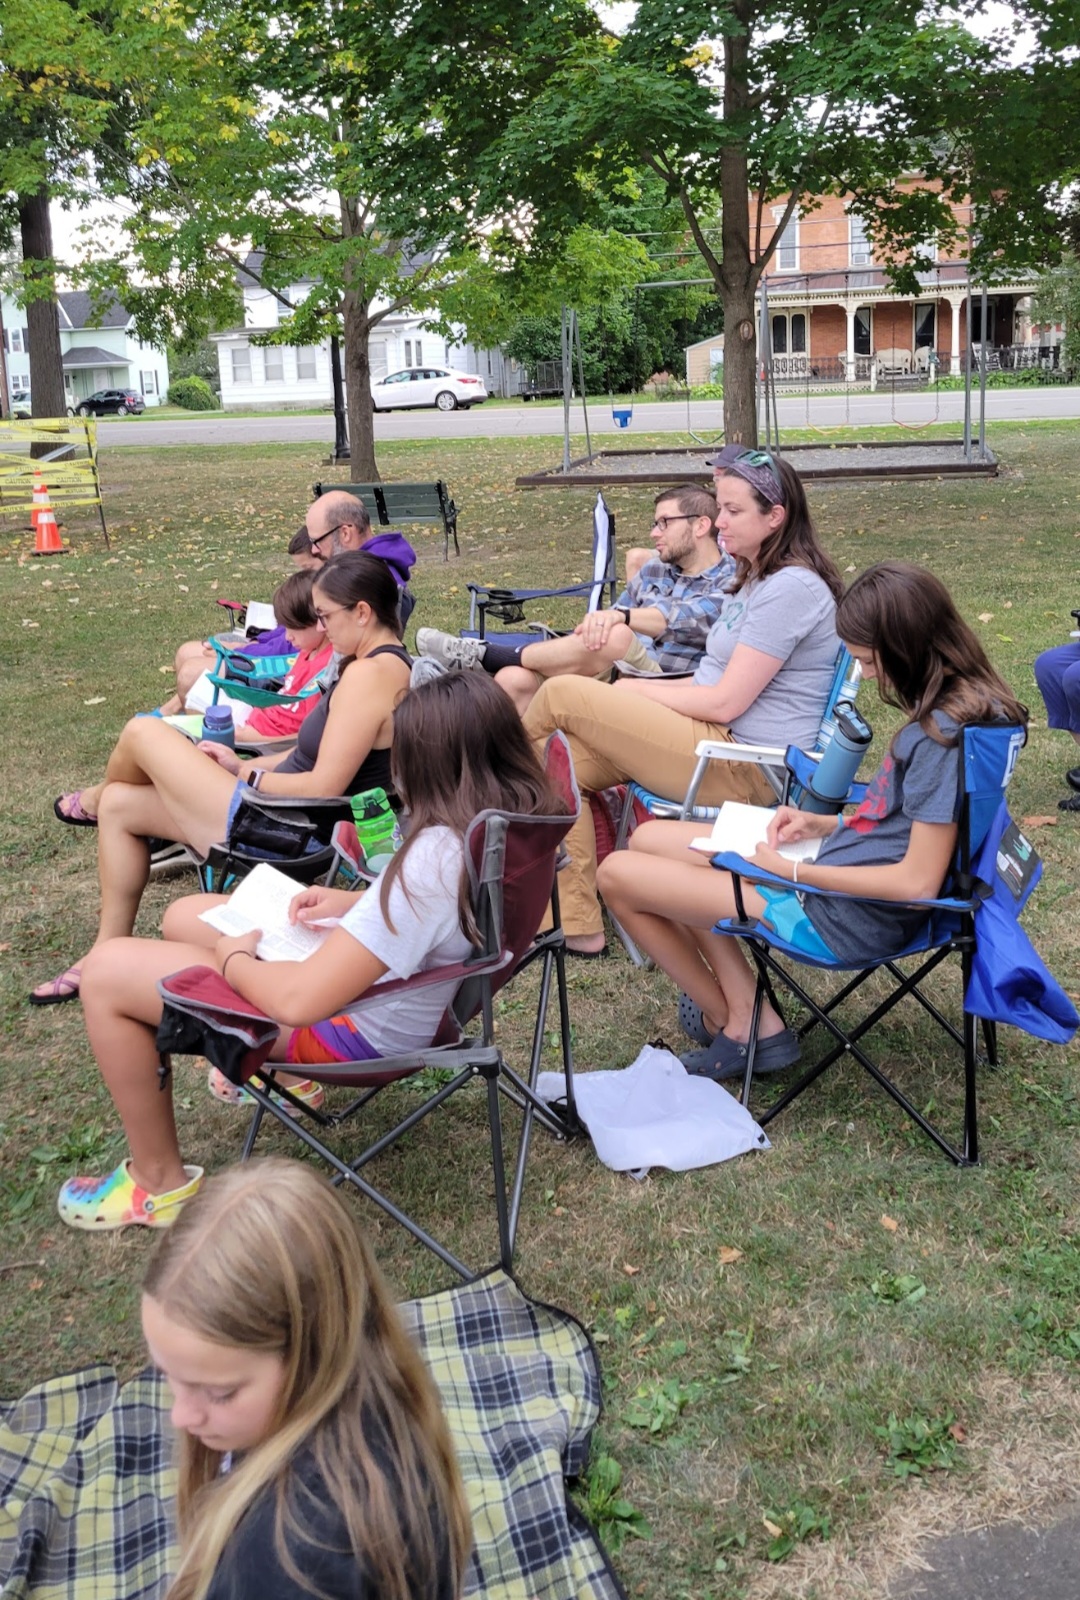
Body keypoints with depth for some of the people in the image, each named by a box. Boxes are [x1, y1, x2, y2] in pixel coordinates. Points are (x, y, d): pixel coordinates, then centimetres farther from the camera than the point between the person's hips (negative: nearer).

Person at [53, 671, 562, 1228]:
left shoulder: (437, 857, -36)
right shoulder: (519, 821, -9)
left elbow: (298, 999, -33)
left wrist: (234, 961, -12)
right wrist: (354, 902, 2)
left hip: (361, 1030, -9)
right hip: (406, 989, 9)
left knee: (106, 971, -4)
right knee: (185, 916, 19)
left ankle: (159, 1182, 10)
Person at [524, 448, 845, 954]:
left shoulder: (791, 588, -16)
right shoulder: (757, 578, 16)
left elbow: (725, 702, -18)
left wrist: (636, 692, -6)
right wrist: (632, 691, 5)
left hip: (745, 770, -10)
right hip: (720, 745, 10)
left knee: (563, 695, -14)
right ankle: (575, 925, -3)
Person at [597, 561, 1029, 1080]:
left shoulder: (943, 733, -26)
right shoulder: (953, 705, 2)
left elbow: (918, 881, -26)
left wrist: (793, 871, -17)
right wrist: (827, 824, 4)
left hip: (841, 918, -11)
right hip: (844, 866, 11)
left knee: (617, 875, -4)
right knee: (649, 840, 15)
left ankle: (732, 1024, 13)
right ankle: (751, 1017, 8)